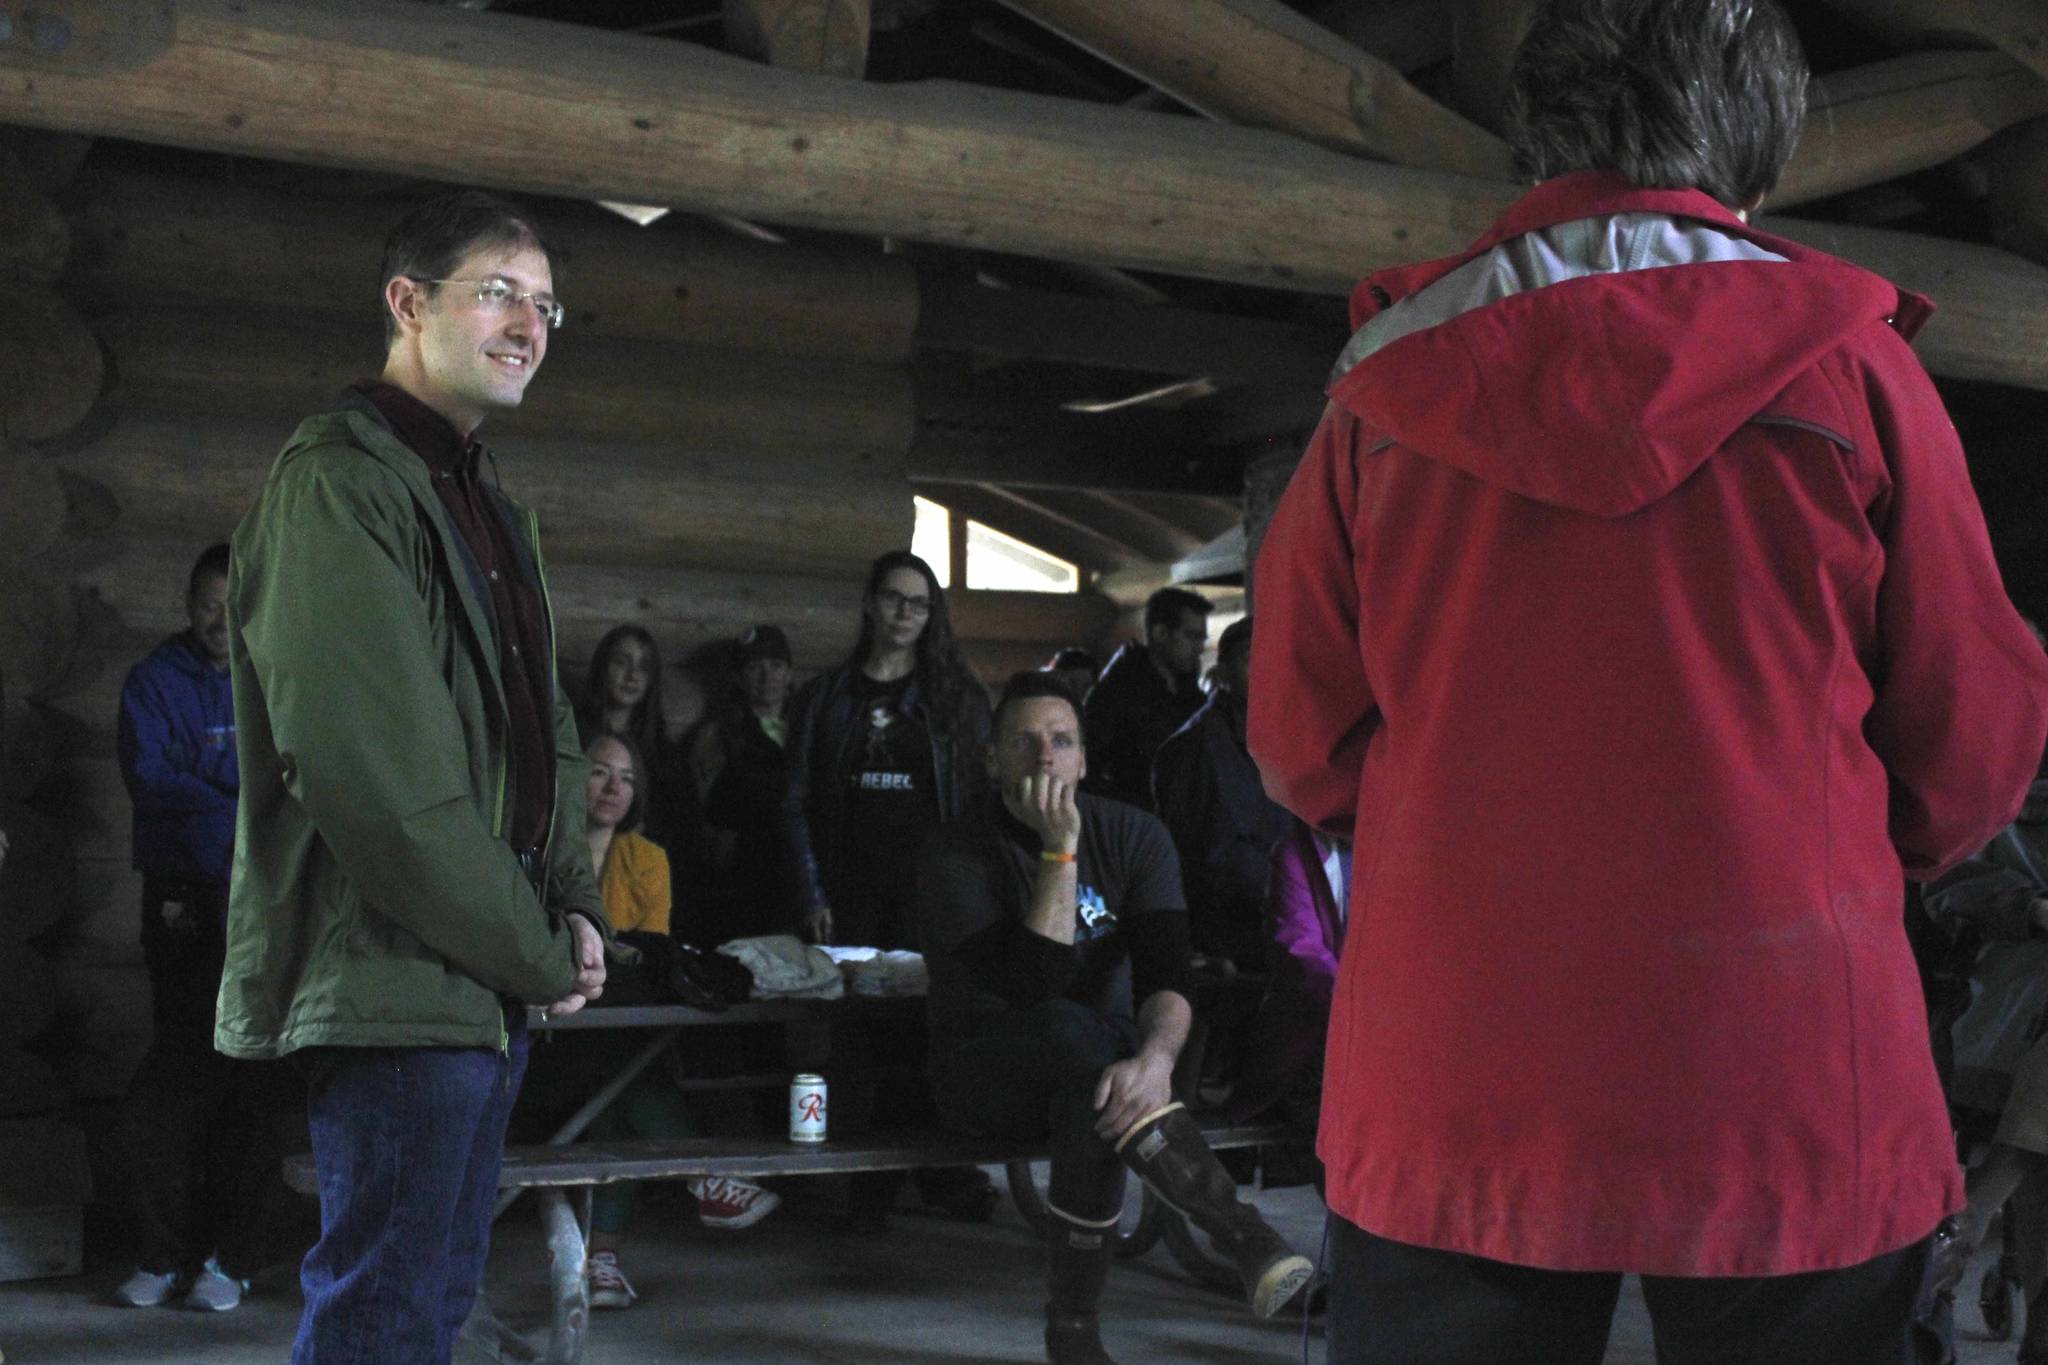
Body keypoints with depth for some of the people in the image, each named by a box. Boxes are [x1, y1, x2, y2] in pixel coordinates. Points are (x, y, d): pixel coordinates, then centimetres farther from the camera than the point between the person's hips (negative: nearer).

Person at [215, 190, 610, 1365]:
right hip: (394, 988, -10)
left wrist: (575, 913, 5)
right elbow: (381, 779, -21)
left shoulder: (495, 515, 19)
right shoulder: (338, 483, -13)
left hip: (495, 990, 10)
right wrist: (540, 953, -15)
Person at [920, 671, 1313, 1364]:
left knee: (1108, 1100, -36)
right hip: (987, 1069, -3)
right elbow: (1034, 987, -26)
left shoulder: (1134, 837, -3)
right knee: (1068, 1028, -37)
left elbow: (1165, 970, -19)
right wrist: (1061, 851, -29)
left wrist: (1156, 1059, -41)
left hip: (1090, 1063, 3)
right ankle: (1242, 1232, -42)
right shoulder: (955, 856, -12)